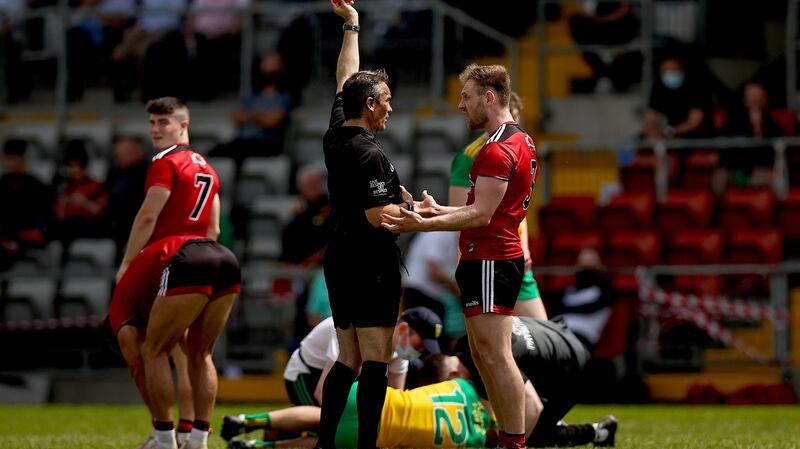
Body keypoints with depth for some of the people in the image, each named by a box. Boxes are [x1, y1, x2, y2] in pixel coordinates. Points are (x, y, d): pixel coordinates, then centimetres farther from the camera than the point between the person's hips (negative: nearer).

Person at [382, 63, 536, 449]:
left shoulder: (498, 150, -16)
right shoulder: (521, 141, 18)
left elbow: (482, 215, -21)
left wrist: (423, 225, -23)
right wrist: (440, 211, 21)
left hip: (489, 262, -11)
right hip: (498, 255, 11)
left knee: (495, 356, -11)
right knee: (483, 354, 12)